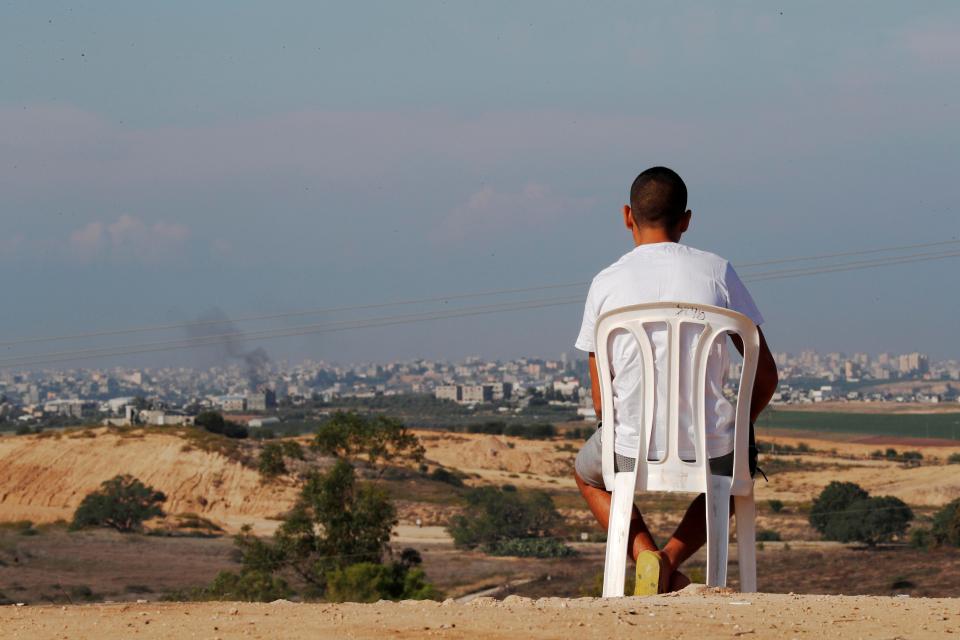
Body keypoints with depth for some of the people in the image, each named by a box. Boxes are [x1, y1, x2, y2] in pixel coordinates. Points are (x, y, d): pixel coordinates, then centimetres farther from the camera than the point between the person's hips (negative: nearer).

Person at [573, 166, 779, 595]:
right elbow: (765, 375, 4)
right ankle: (673, 557, 10)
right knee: (738, 465, 38)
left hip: (633, 450, 0)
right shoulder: (717, 272, 1)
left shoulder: (606, 284, 1)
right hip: (711, 447, 0)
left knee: (587, 472, 36)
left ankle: (644, 554, 7)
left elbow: (602, 402, 5)